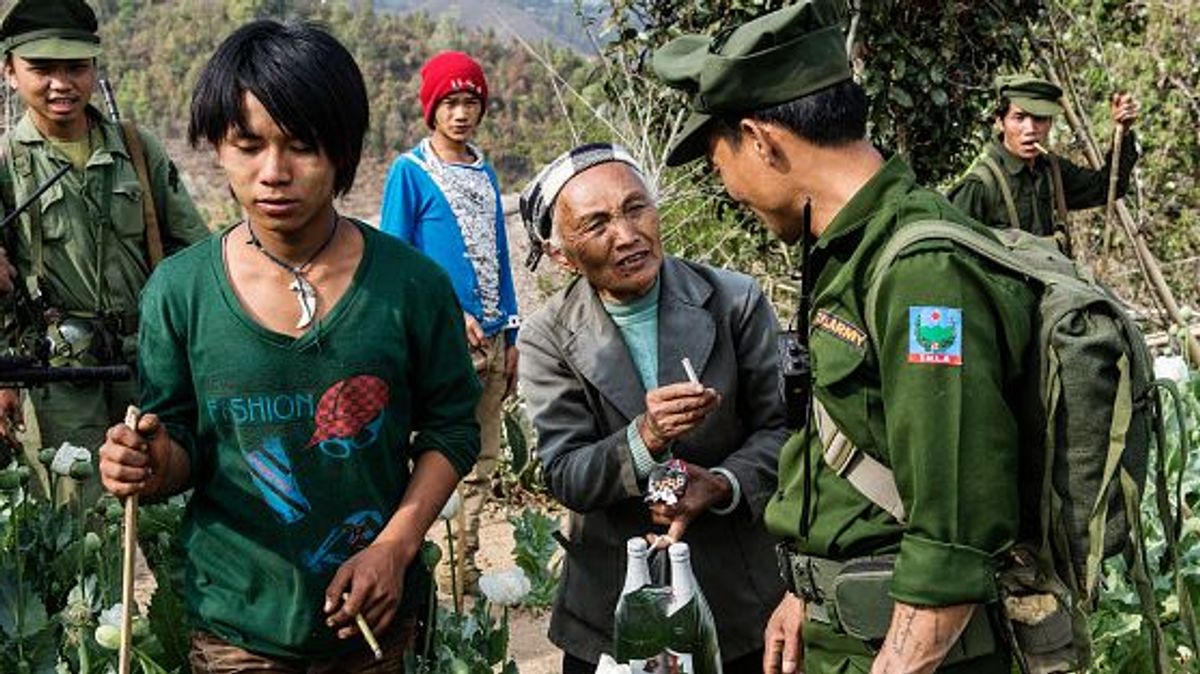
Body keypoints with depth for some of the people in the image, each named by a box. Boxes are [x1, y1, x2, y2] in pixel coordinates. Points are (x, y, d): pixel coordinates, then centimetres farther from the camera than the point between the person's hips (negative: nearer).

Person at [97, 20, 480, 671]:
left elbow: (450, 429, -2)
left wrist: (394, 549, -13)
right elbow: (182, 446, 0)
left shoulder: (411, 283, -11)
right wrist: (156, 467, -22)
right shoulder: (177, 292, -10)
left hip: (379, 613, 0)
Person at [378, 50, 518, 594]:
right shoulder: (410, 172, -5)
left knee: (482, 459, 12)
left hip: (490, 338, 6)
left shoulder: (484, 172, 13)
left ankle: (466, 569, 23)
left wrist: (510, 337, 13)